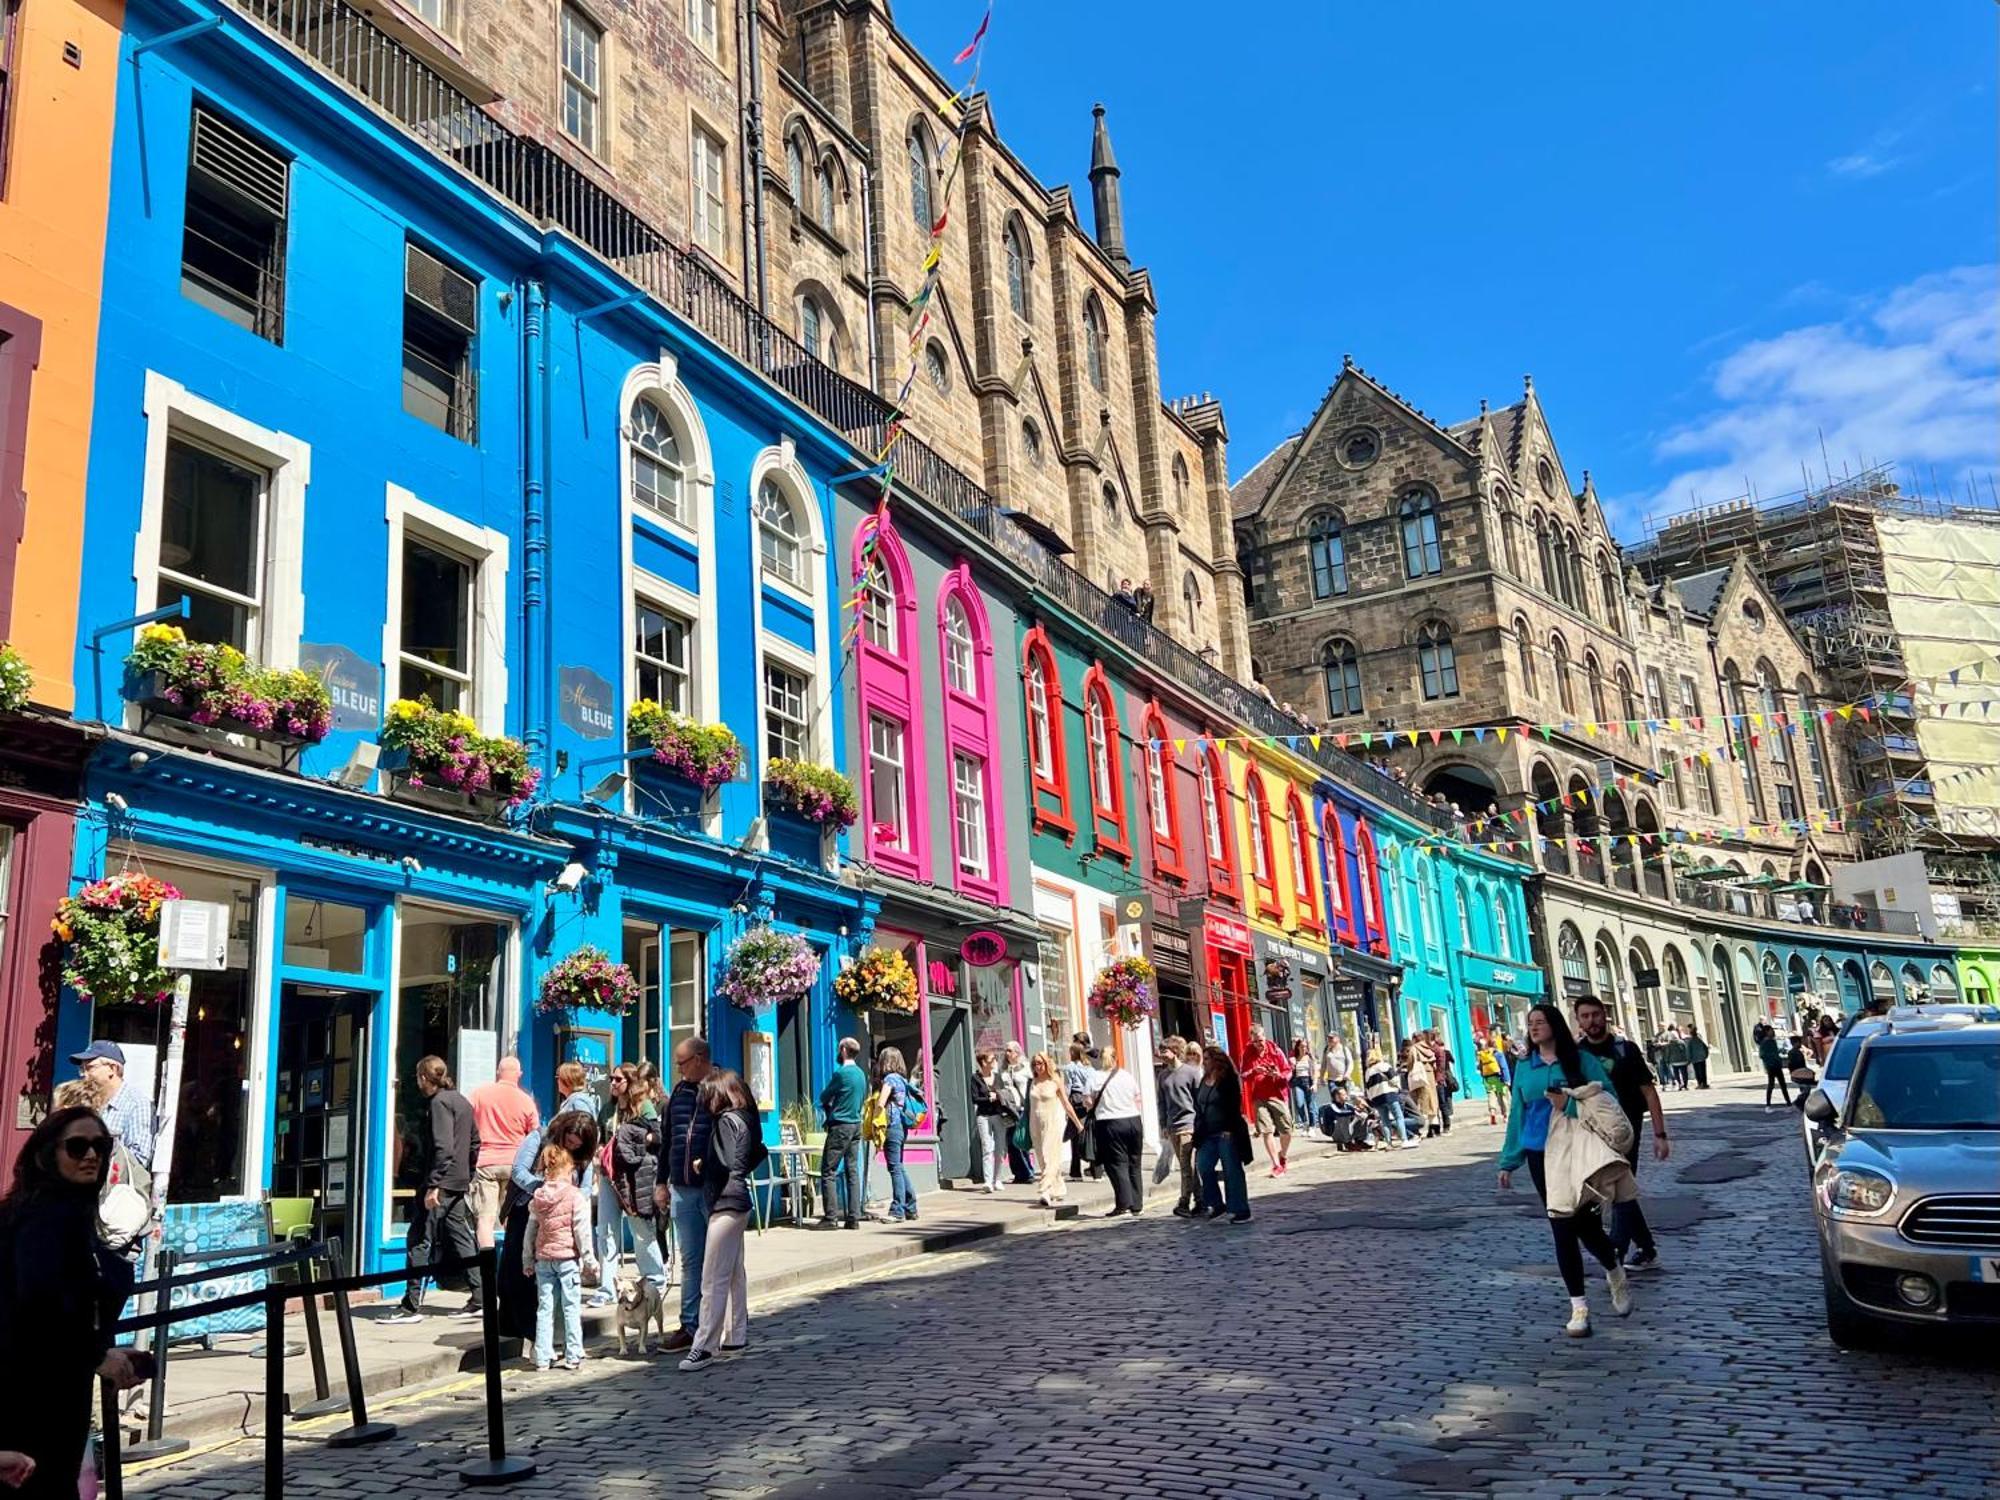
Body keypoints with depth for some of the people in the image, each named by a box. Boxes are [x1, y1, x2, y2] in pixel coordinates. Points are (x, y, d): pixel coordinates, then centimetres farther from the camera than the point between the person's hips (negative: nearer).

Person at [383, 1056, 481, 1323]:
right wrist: (467, 1176, 21)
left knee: (420, 1241, -5)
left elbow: (443, 1147, -20)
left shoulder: (439, 1103, -11)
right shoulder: (462, 1101, 17)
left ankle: (411, 1305, -3)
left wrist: (433, 1185, -22)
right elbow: (475, 1144, 19)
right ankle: (479, 1299, 13)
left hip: (441, 1184, -9)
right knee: (463, 1240, 12)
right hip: (459, 1184, 9)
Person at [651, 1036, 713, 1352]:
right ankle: (690, 1326, 17)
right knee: (691, 1261, 11)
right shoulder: (679, 1092, 12)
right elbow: (666, 1139, 18)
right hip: (682, 1189, 6)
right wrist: (660, 1181, 17)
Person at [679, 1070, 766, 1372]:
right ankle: (737, 1336, 23)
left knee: (713, 1279, -10)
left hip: (725, 1204, -10)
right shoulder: (743, 1119, 14)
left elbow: (723, 1163, -19)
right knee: (735, 1274, 16)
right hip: (737, 1202, 10)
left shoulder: (727, 1120, -14)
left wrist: (700, 1163, -2)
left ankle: (705, 1346, -11)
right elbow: (759, 1151, 19)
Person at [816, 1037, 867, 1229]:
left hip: (840, 1126, -8)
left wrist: (829, 1102, 18)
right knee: (852, 1171, 7)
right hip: (856, 1125, 8)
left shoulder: (841, 1073, -13)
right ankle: (853, 1218, 6)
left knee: (828, 1172, -2)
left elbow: (823, 1097, -4)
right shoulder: (861, 1074, 12)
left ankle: (829, 1217, -3)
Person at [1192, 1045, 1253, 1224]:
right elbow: (1199, 1109, 16)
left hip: (1227, 1134, -7)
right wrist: (1198, 1132, 11)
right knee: (1203, 1167, 3)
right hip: (1209, 1135, 7)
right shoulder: (1202, 1082, 13)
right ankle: (1217, 1204, 17)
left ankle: (1241, 1211, 5)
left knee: (1232, 1172, -2)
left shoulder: (1228, 1081, -9)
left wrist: (1229, 1130, -19)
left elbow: (1234, 1107, -14)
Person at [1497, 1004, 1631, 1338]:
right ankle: (1578, 1307, 11)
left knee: (1585, 1223, -3)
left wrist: (1569, 1105, -20)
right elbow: (1517, 1114, 10)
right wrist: (1509, 1161, 10)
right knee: (1562, 1228, 4)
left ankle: (1615, 1273, 31)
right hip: (1540, 1155, 3)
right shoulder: (1524, 1067, 7)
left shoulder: (1581, 1060, -3)